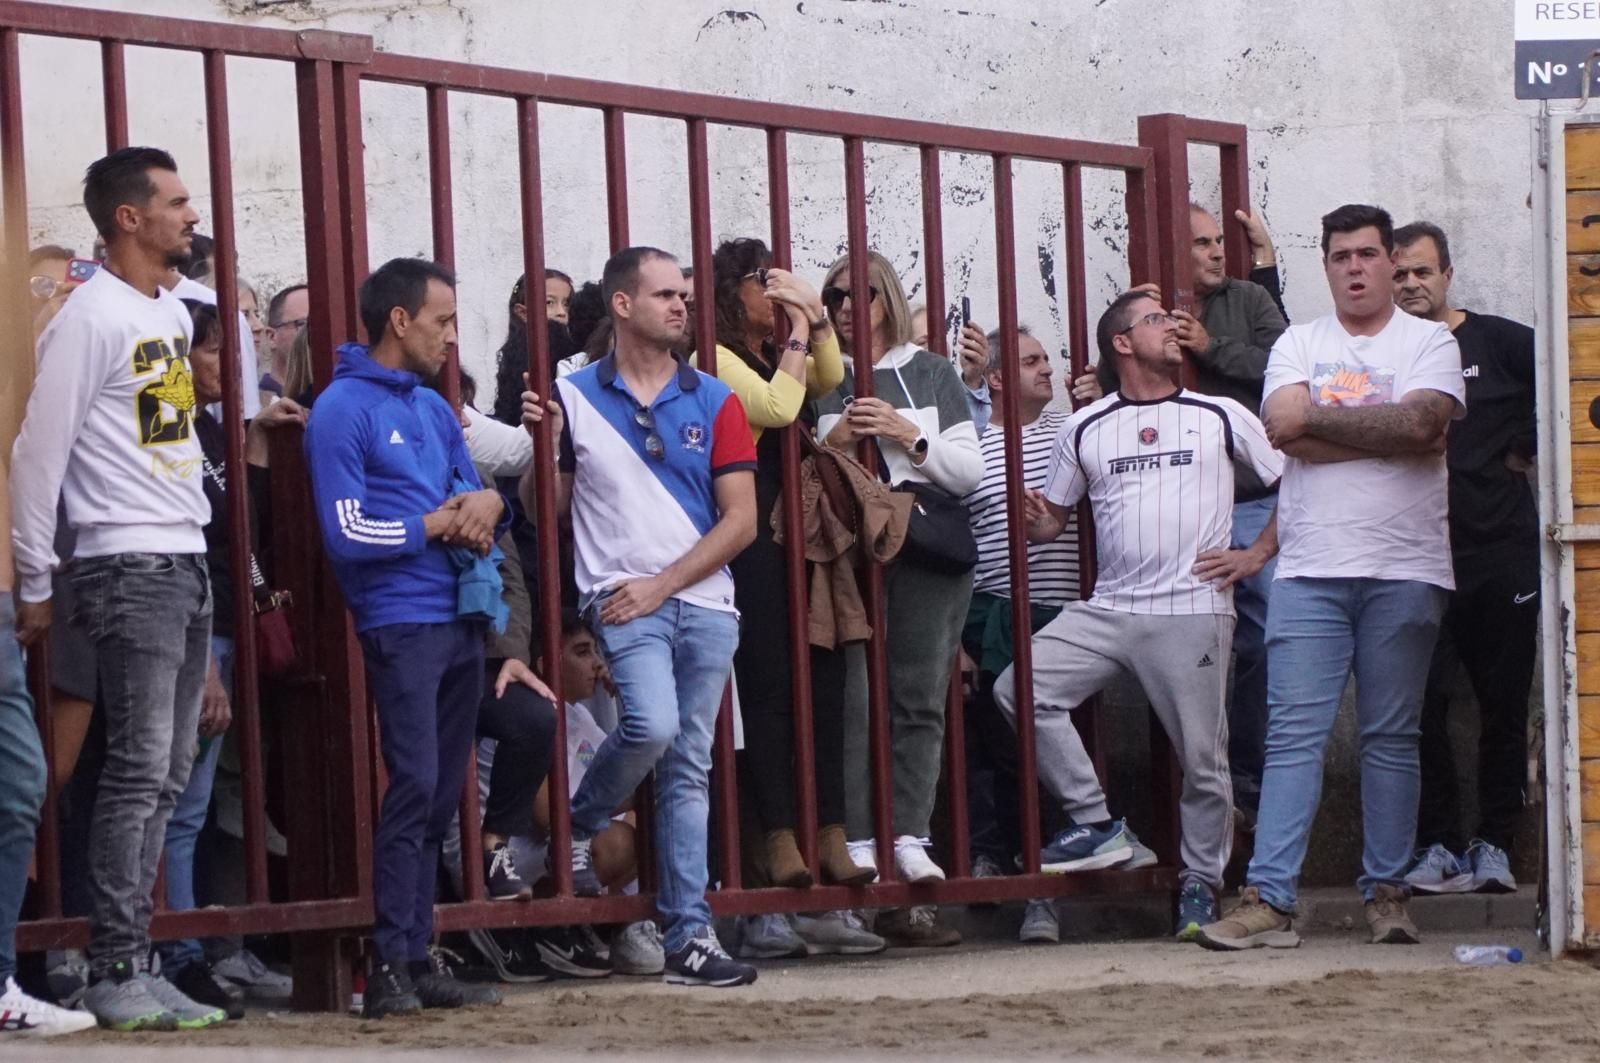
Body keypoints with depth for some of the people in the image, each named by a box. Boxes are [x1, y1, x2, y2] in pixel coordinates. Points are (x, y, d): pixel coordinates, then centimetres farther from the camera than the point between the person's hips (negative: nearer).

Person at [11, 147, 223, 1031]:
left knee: (164, 778, 8)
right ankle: (114, 974, -7)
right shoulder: (92, 318, -10)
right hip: (129, 568, -8)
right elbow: (39, 453, -11)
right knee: (139, 770, -11)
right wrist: (32, 587, -10)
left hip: (186, 566, 8)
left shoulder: (173, 314, 16)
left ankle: (133, 964, 12)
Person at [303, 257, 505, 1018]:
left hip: (460, 617, 8)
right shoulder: (343, 410, -5)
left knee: (440, 795, 7)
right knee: (414, 785, -14)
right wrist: (437, 525, -4)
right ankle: (390, 968, -13)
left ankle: (419, 960, 11)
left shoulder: (434, 408, 19)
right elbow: (349, 533, -12)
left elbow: (471, 493, 19)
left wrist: (485, 505, -4)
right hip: (400, 621, -8)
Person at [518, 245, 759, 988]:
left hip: (704, 600, 3)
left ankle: (690, 938, 6)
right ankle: (581, 825, 3)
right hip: (621, 597, -3)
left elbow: (741, 520, 2)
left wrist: (663, 584, -7)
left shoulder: (713, 401, 6)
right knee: (652, 724, -26)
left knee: (688, 770, 3)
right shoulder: (575, 396, 2)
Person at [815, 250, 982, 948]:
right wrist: (832, 443, -7)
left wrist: (908, 437, -2)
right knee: (853, 695, -12)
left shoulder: (932, 374, 17)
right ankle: (858, 843, -16)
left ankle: (906, 839, -9)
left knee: (919, 698, -6)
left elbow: (971, 471, 10)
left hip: (929, 549, 1)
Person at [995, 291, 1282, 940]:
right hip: (1108, 610, 2)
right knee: (1019, 688, -15)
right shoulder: (1086, 429, 12)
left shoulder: (1221, 418, 7)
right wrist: (1037, 522, -6)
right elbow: (1053, 517, 17)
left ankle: (1200, 884, 14)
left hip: (1193, 611, -2)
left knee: (1203, 758, -3)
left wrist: (1256, 554, -1)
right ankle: (1096, 825, -7)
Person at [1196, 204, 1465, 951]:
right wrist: (1384, 434, -7)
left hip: (1404, 568, -1)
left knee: (1392, 737, 3)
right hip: (1310, 568, 1)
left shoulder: (1430, 342, 8)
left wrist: (1320, 419, -5)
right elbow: (1284, 427, -5)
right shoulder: (1298, 344, 13)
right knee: (1293, 735, -6)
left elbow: (1422, 423, -11)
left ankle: (1387, 892, 10)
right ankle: (1269, 900, -11)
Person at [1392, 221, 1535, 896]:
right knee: (1422, 706, -4)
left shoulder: (1497, 342, 4)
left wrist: (1528, 452, 3)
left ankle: (1494, 844, 9)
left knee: (1504, 704, 2)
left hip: (1500, 553, -1)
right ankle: (1438, 845, 2)